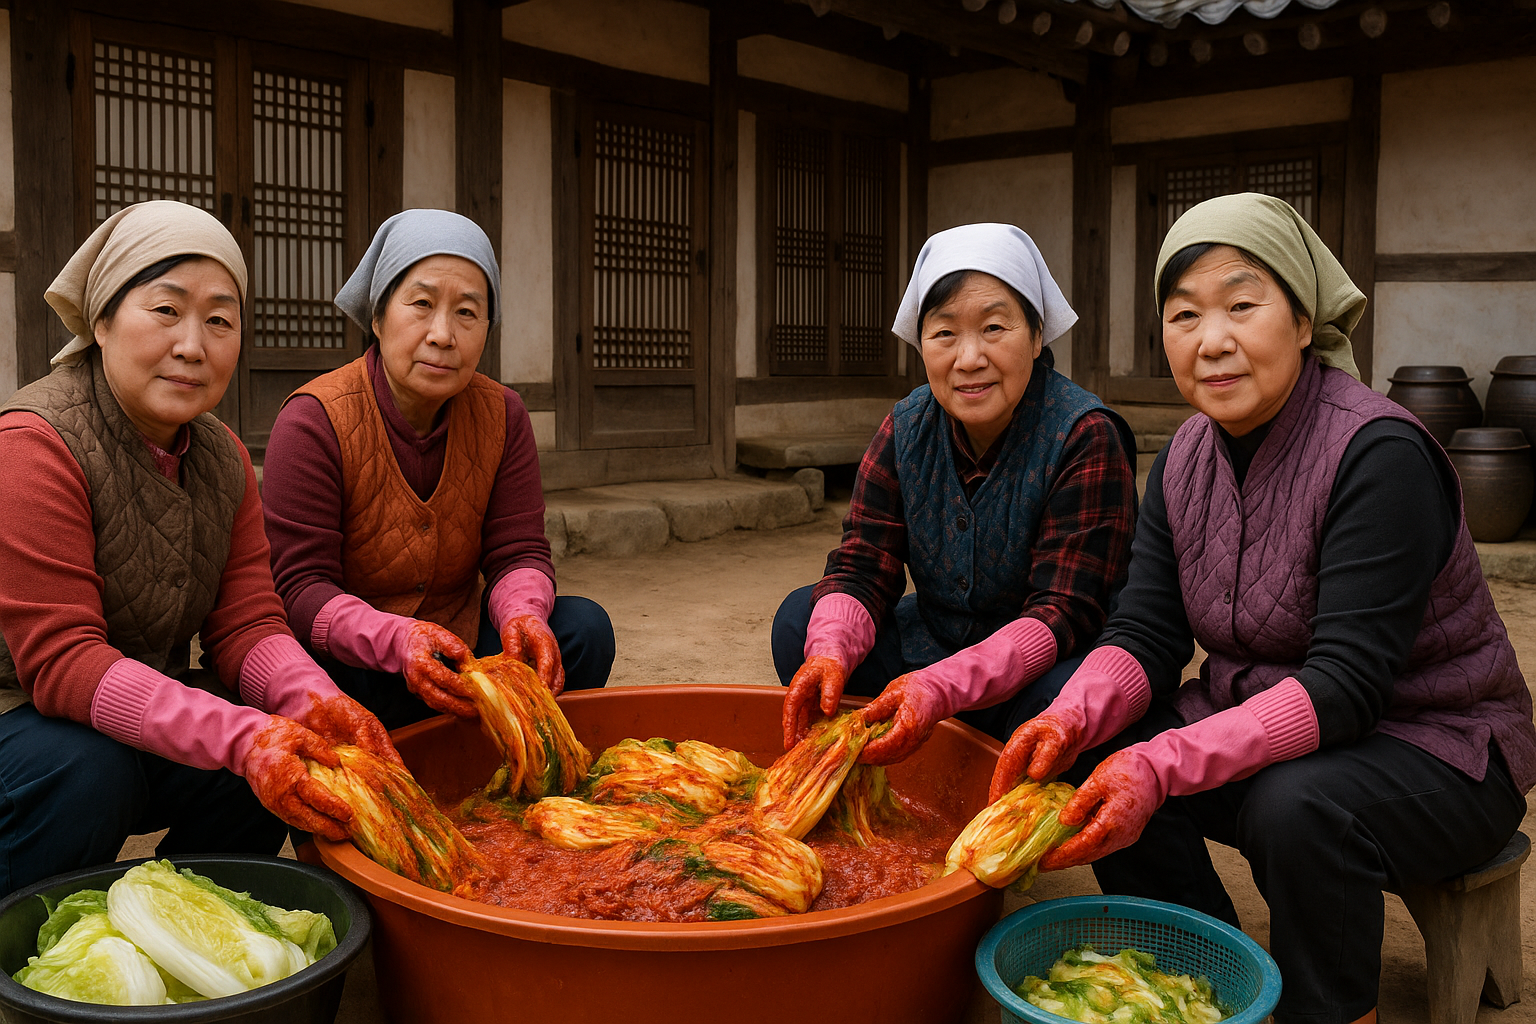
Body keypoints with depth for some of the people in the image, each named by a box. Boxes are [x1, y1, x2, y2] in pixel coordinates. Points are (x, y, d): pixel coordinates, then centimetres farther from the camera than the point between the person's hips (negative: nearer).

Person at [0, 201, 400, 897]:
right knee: (87, 771, -35)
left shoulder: (222, 459, 2)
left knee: (302, 745, -15)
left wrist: (315, 703, -28)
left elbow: (245, 626, -5)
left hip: (146, 721, 6)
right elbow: (62, 661, -28)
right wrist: (243, 737, -40)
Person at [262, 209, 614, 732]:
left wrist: (523, 615, -30)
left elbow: (518, 553, -4)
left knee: (583, 626, -18)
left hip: (458, 644, 4)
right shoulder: (314, 420, -16)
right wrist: (399, 641, -40)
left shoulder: (501, 415, -2)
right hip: (349, 663, -4)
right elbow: (299, 588, -19)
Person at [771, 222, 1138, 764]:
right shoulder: (907, 429, -5)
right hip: (936, 638, 5)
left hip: (1041, 665, -4)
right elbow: (862, 569, -9)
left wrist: (944, 687, -43)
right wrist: (830, 651, -33)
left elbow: (1066, 611, -27)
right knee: (801, 619, -12)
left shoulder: (1087, 439, -21)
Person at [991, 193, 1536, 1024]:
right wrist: (1072, 717, -28)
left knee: (1298, 808, -35)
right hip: (1264, 728, 6)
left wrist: (1164, 766, -40)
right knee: (1094, 757, -14)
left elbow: (1347, 682, -29)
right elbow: (1145, 634, -6)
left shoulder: (1379, 454, -23)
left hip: (1434, 749, -6)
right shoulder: (1187, 458, -1)